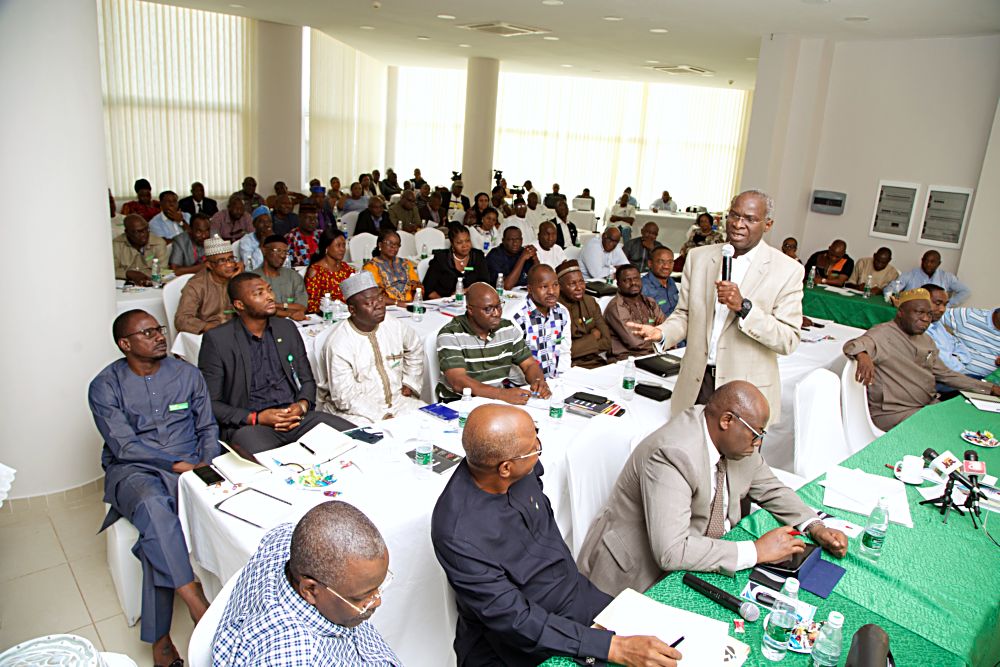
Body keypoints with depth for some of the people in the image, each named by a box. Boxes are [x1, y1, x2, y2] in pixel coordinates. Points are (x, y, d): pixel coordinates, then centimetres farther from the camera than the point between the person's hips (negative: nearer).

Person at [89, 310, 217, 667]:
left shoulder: (187, 374, 10)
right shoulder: (105, 386, 1)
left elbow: (208, 427, 13)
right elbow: (124, 445, -9)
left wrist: (205, 465, -6)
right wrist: (178, 464, -18)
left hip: (188, 467, 2)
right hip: (132, 470, -1)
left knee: (157, 532, -29)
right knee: (154, 504, -37)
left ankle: (160, 637, -22)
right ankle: (195, 601, -35)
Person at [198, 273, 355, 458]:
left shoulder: (287, 328, 13)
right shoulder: (216, 340, -2)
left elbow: (307, 380, 19)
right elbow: (210, 403, -2)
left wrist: (303, 405, -4)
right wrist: (256, 418, -14)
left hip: (296, 417, 5)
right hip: (248, 424, -5)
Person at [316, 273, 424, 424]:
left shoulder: (394, 327, 2)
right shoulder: (338, 344, -17)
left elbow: (415, 348, 25)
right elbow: (346, 399, -18)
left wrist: (410, 383, 16)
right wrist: (383, 418, -21)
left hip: (397, 402, 6)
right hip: (357, 413, -6)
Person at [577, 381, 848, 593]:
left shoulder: (737, 441, -2)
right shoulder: (672, 454, -30)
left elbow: (771, 490, 16)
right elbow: (671, 552, -35)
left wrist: (816, 528, -2)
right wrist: (756, 551, -29)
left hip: (702, 557, 9)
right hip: (639, 575, -8)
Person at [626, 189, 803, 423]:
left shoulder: (787, 270, -6)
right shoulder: (699, 257, 6)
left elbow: (789, 340, -10)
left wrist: (743, 306, -22)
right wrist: (661, 333, -10)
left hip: (747, 392, -3)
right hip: (695, 384, 3)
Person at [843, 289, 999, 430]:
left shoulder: (926, 340, 17)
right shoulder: (884, 334, -12)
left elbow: (945, 374, 24)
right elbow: (852, 345, -31)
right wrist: (862, 354, -55)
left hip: (930, 405, 9)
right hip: (893, 412, -8)